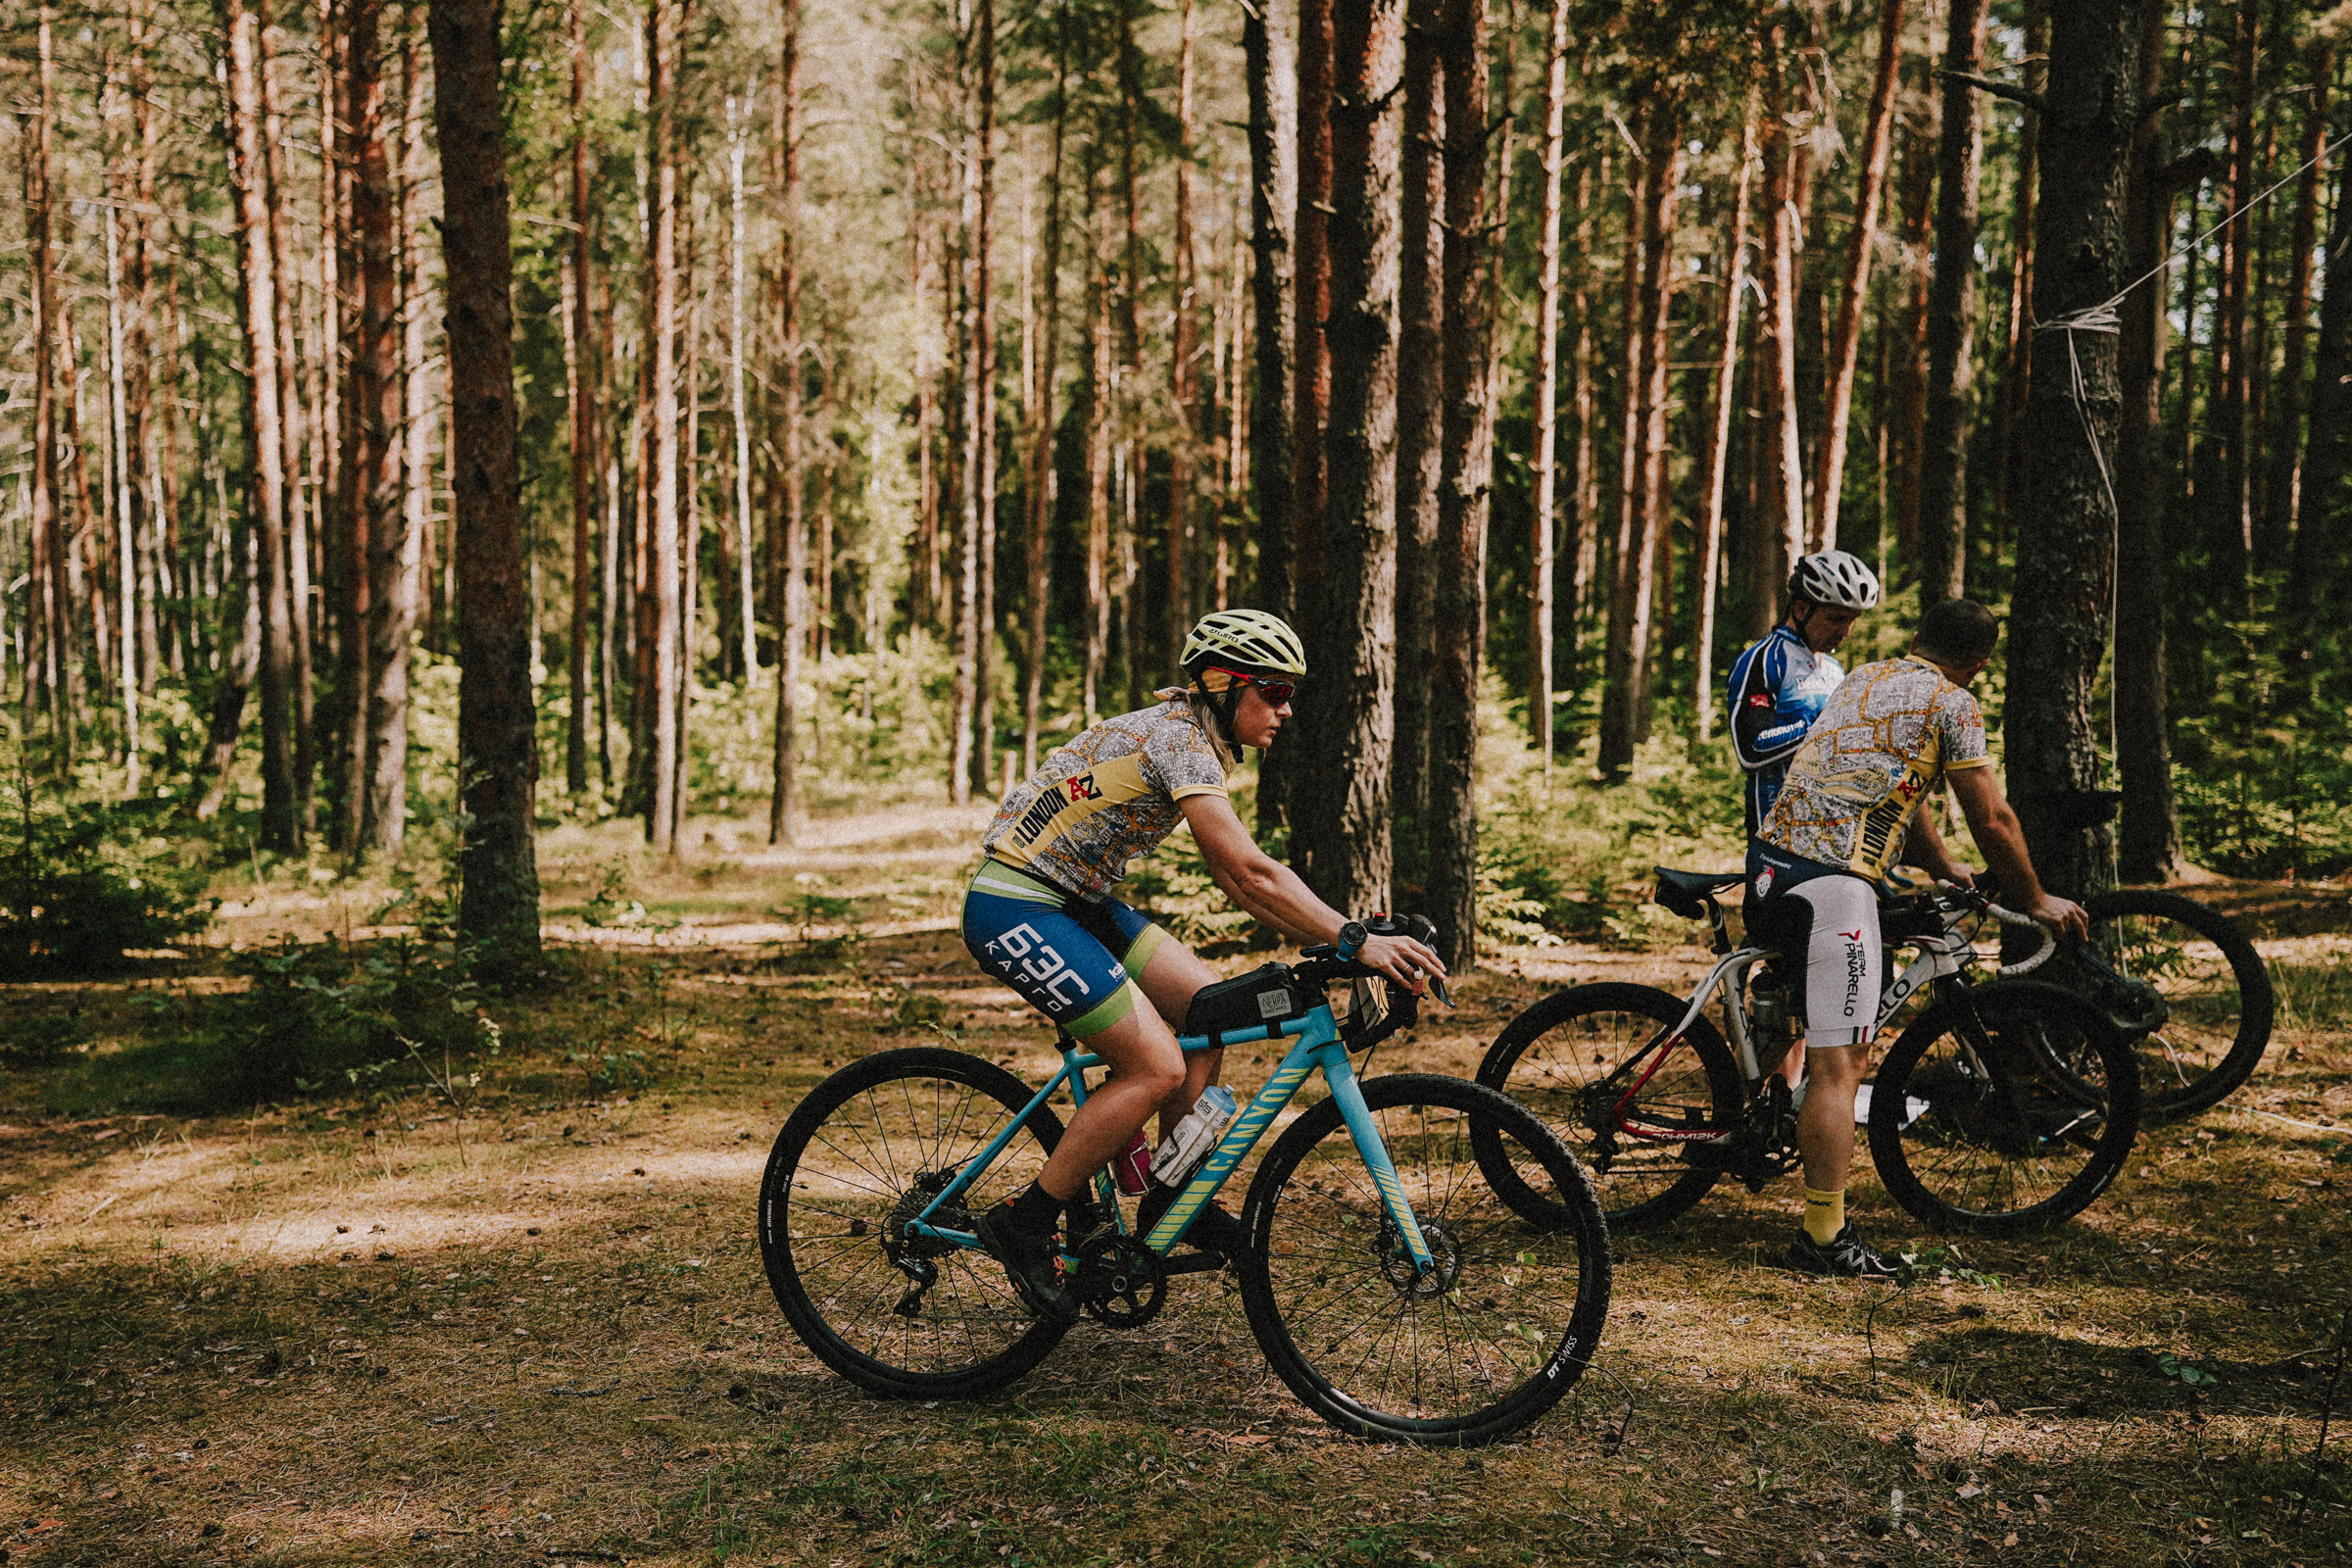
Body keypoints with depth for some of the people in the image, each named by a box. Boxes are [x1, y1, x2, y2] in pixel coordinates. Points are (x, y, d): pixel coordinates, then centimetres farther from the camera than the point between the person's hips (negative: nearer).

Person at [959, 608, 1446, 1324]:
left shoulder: (1196, 741, 11)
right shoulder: (1177, 738, -19)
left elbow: (1234, 879, 12)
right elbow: (1252, 870, -28)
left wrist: (1333, 942, 6)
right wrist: (1355, 940, -28)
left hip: (1073, 902, 10)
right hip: (1016, 910, -10)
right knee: (1157, 1069, -12)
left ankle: (1172, 1198, 16)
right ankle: (1023, 1224, 0)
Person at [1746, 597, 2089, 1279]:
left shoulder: (1862, 678, 24)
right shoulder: (1951, 702, 1)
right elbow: (1992, 820, 3)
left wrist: (1947, 870, 41)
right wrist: (2036, 902, 17)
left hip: (1770, 857, 8)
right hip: (1832, 882, -8)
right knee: (1839, 1064, -4)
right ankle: (1824, 1238, -1)